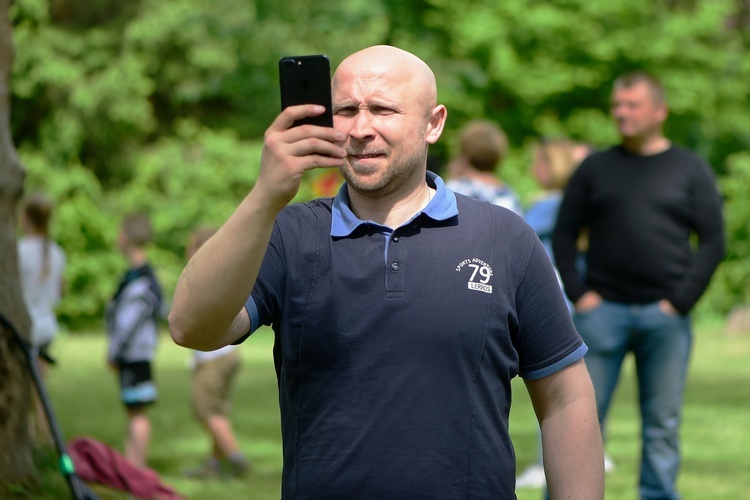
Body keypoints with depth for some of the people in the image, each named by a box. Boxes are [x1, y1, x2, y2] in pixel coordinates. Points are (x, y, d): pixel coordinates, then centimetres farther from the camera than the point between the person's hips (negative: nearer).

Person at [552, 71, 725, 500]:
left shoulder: (691, 170, 7)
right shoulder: (596, 169, 10)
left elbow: (713, 241, 3)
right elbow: (564, 234, 11)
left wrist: (681, 300, -6)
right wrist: (577, 291, -2)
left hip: (665, 316, 0)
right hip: (603, 310, 0)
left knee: (663, 424, 5)